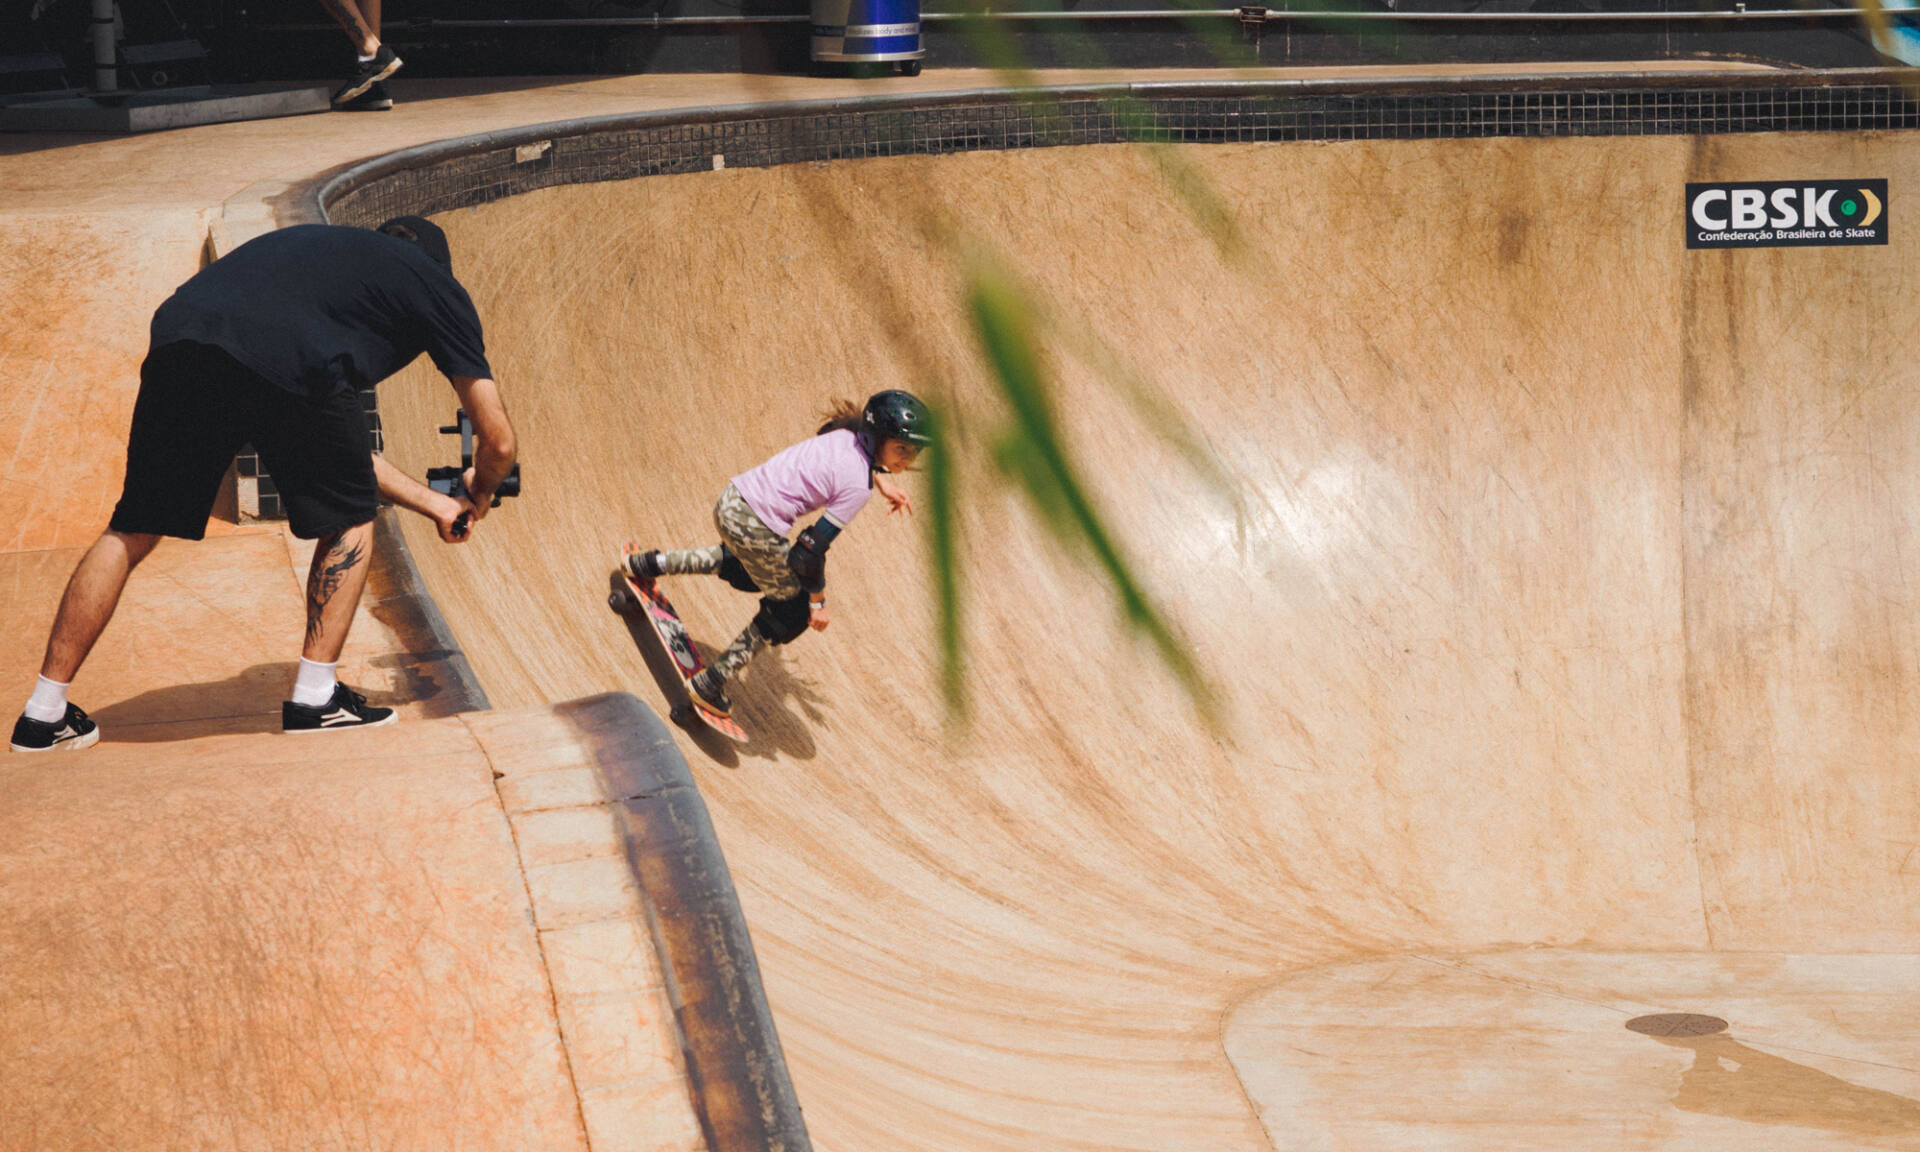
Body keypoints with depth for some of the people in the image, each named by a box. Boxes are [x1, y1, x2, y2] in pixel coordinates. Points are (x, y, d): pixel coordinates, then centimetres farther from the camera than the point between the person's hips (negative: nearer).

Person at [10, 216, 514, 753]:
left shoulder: (328, 245, 43)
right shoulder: (436, 283, 27)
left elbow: (332, 446, 47)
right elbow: (498, 442, 27)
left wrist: (431, 502, 53)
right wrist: (477, 497, 50)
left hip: (179, 332, 5)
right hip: (289, 364, -5)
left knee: (133, 530, 18)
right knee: (349, 517, 21)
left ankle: (44, 715, 20)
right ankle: (315, 697, 19)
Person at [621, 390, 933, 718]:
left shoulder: (847, 433, 2)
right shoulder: (857, 486, -20)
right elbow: (813, 547, -15)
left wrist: (880, 476, 24)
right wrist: (818, 602, -2)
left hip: (732, 498, 8)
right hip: (754, 528, -8)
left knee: (749, 564, 40)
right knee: (793, 610, 15)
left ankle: (651, 564, 42)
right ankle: (711, 684, 19)